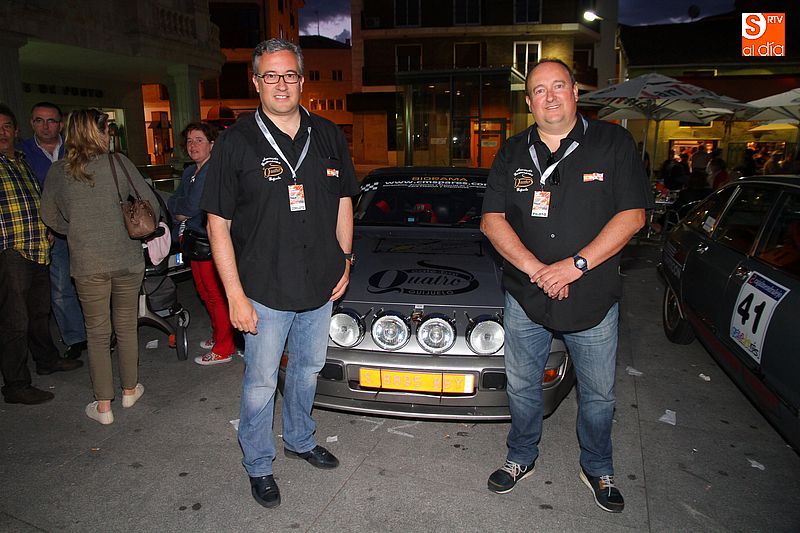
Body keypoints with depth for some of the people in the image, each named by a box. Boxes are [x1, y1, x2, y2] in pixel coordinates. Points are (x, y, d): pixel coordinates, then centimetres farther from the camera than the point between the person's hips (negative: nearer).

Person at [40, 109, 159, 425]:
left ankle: (103, 406, 17)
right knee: (126, 326, 15)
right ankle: (130, 390, 30)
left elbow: (50, 216, 9)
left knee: (97, 333, 10)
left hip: (87, 264, 0)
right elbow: (151, 203, -4)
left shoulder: (58, 171, 1)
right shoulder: (118, 163, -5)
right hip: (127, 259, 0)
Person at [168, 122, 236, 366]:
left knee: (217, 294, -1)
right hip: (195, 239, 10)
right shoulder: (189, 172, 14)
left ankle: (223, 349, 10)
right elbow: (173, 201, 13)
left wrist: (179, 208, -2)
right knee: (204, 291, 19)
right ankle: (217, 334, 37)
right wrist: (182, 211, -8)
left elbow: (194, 205, -23)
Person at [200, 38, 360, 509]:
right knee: (261, 383, 10)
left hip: (321, 287, 4)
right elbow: (218, 224, -10)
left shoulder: (327, 136, 3)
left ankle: (300, 440, 45)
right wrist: (235, 295, -14)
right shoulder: (237, 142, -10)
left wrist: (345, 259, 6)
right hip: (265, 292, -4)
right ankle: (259, 466, 31)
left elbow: (343, 201, 13)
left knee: (308, 370, 21)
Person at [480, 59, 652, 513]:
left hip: (594, 299, -1)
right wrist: (535, 268, -16)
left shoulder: (613, 143, -3)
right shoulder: (512, 154, 4)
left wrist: (575, 265, -18)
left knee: (599, 394, 14)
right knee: (522, 387, 16)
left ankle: (598, 469, 38)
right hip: (525, 299, 2)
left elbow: (633, 215, -8)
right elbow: (492, 220, -2)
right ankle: (522, 458, 38)